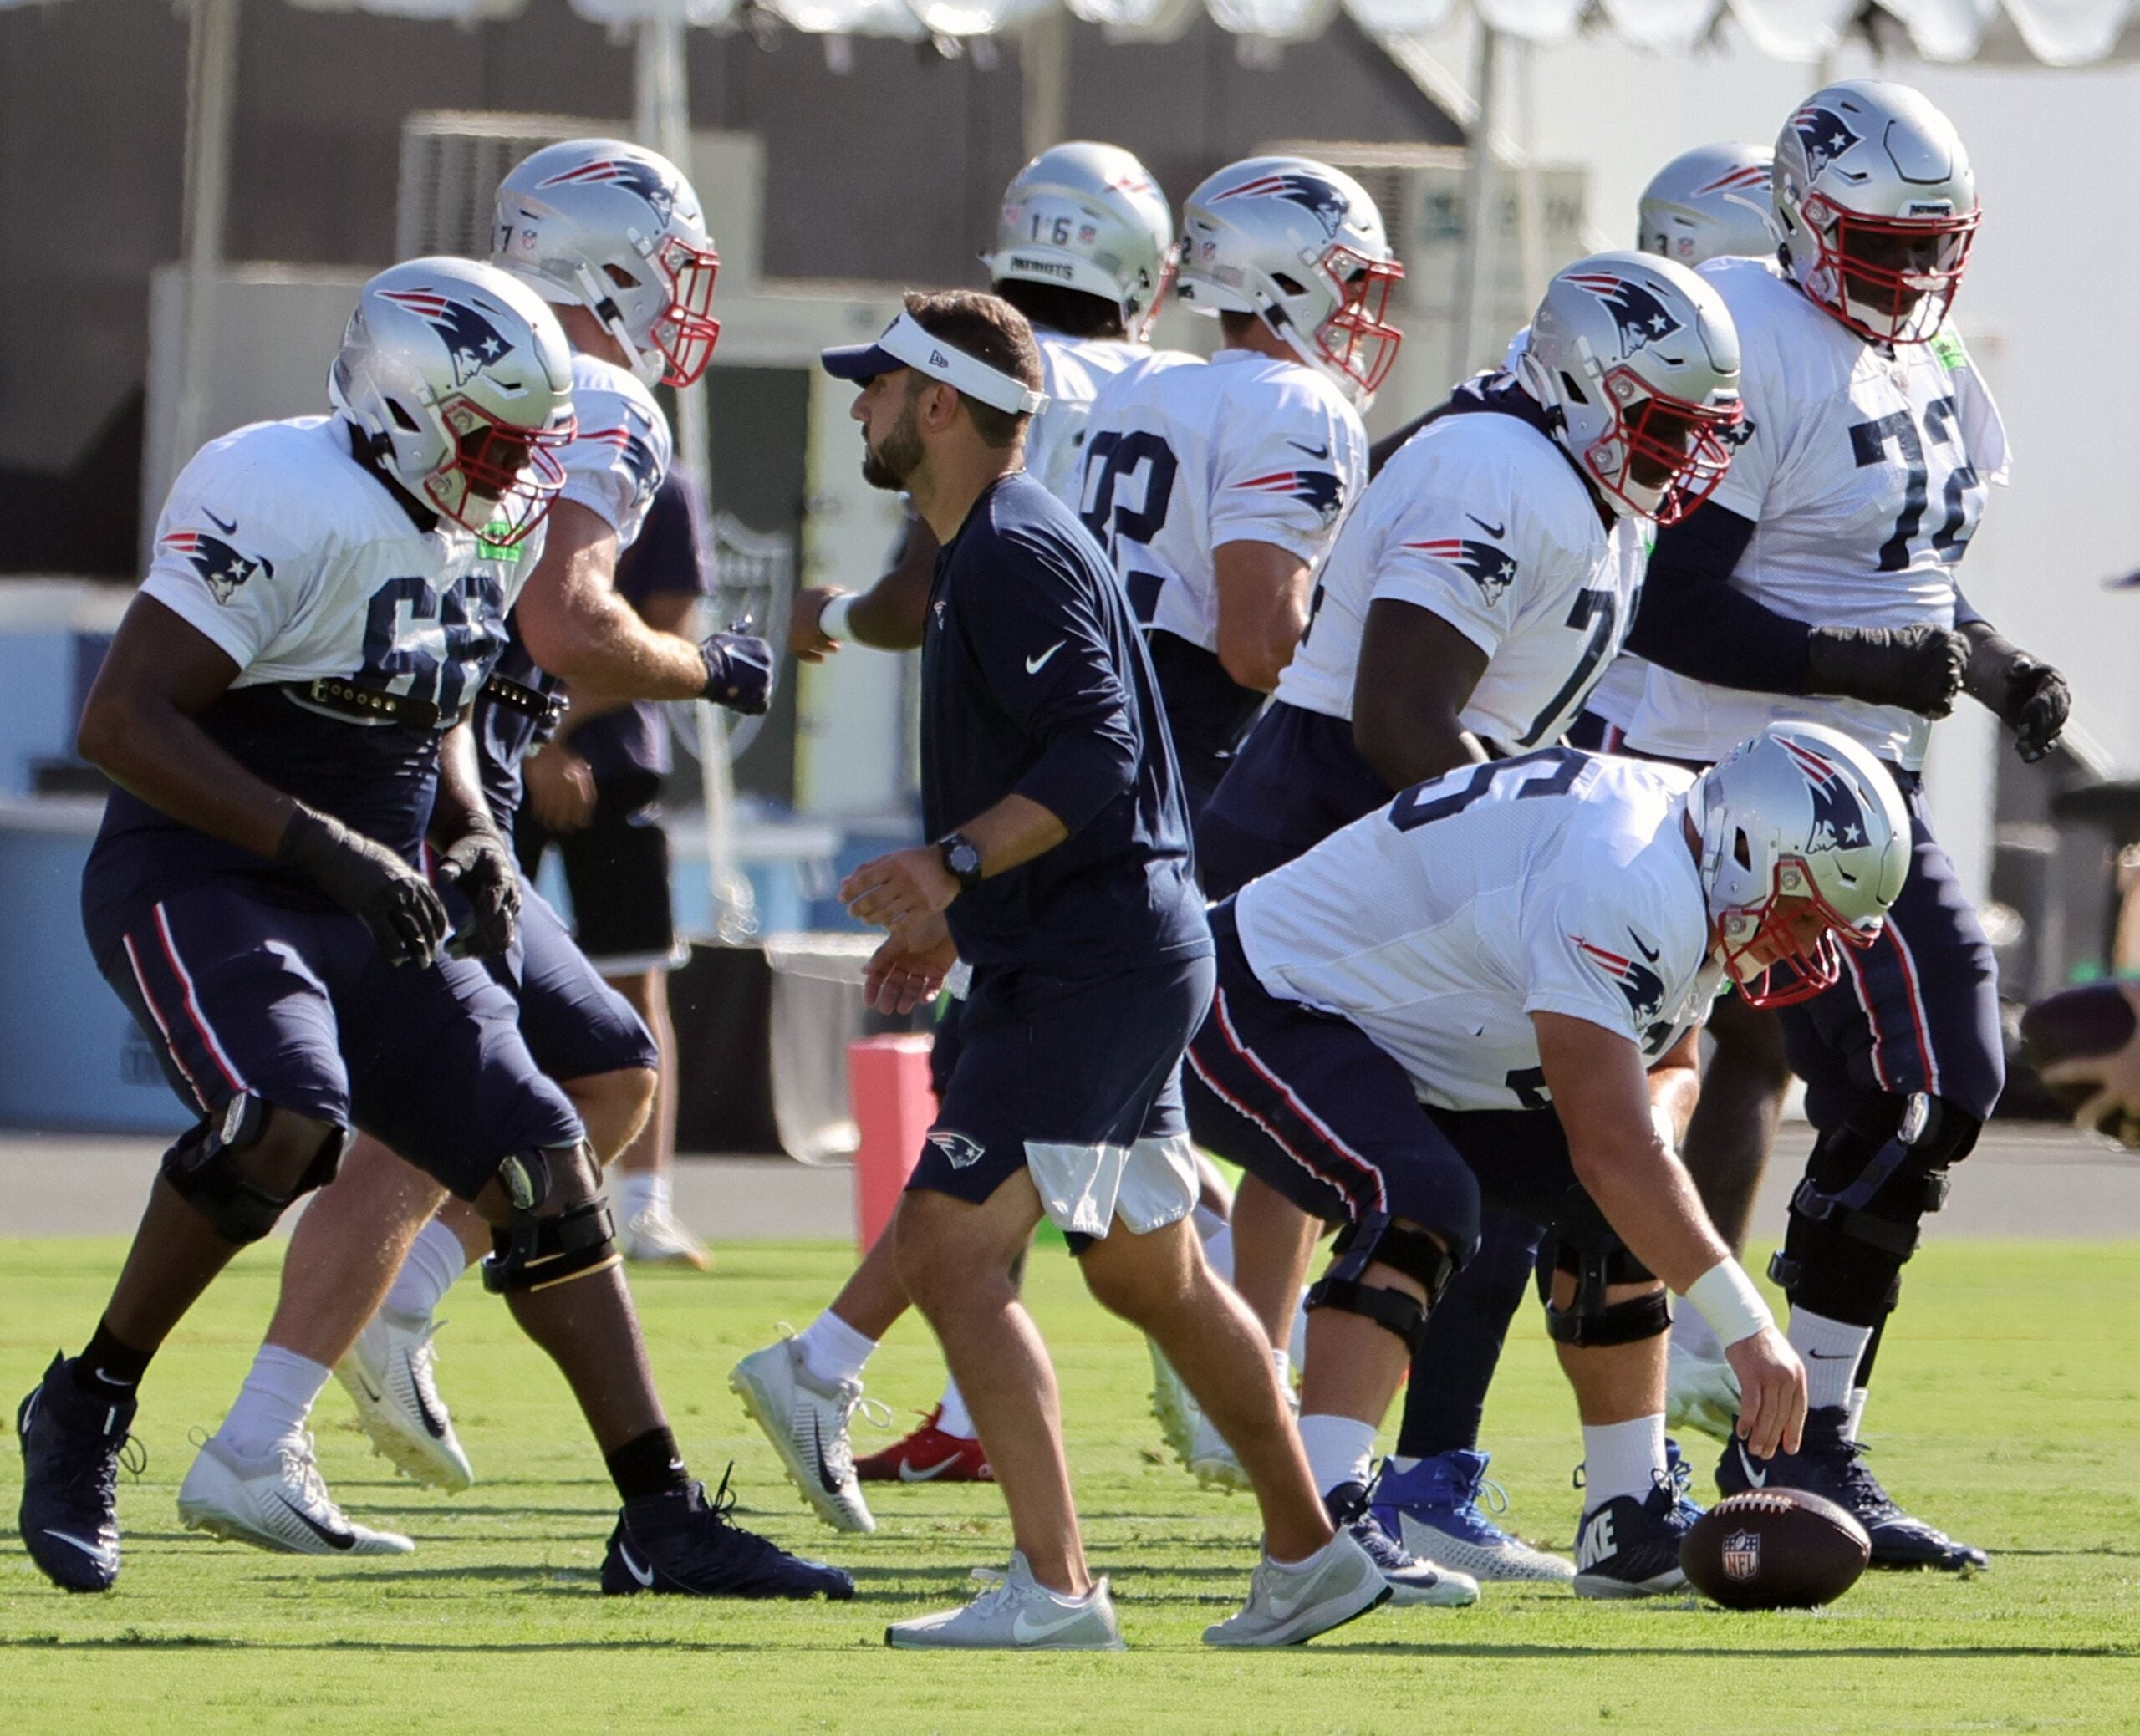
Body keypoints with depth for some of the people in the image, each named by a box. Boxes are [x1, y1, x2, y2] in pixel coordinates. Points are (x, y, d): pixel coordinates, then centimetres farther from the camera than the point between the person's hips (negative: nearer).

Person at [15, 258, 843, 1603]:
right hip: (200, 886, -8)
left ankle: (662, 1518, 5)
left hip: (369, 914, 8)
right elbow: (122, 720, -23)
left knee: (543, 1170, 0)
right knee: (286, 1123, -32)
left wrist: (474, 839, 4)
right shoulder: (288, 508, -20)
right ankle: (85, 1412, -13)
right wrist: (321, 847, -27)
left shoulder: (488, 535, 8)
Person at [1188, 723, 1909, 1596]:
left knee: (1611, 1211, 4)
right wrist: (1748, 1327, -35)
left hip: (1394, 1046, 10)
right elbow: (1608, 1145, -36)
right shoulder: (1620, 889, -33)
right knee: (1421, 1203, -32)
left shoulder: (1696, 873, 0)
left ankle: (1632, 1522, 10)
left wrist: (1653, 1126, -12)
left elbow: (1671, 1066, 14)